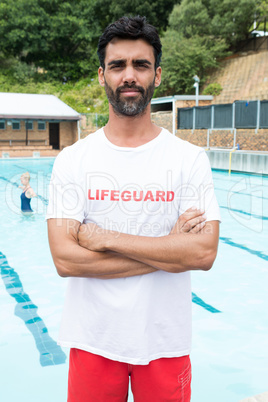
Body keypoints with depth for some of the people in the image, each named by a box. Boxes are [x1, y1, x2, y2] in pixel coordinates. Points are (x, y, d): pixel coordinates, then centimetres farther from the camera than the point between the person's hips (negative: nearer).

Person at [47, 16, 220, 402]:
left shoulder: (190, 159, -6)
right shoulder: (72, 160, -6)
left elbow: (204, 252, -16)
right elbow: (65, 259, -15)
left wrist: (106, 238, -19)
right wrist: (169, 249, -17)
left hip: (165, 341, 0)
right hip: (93, 340, 0)